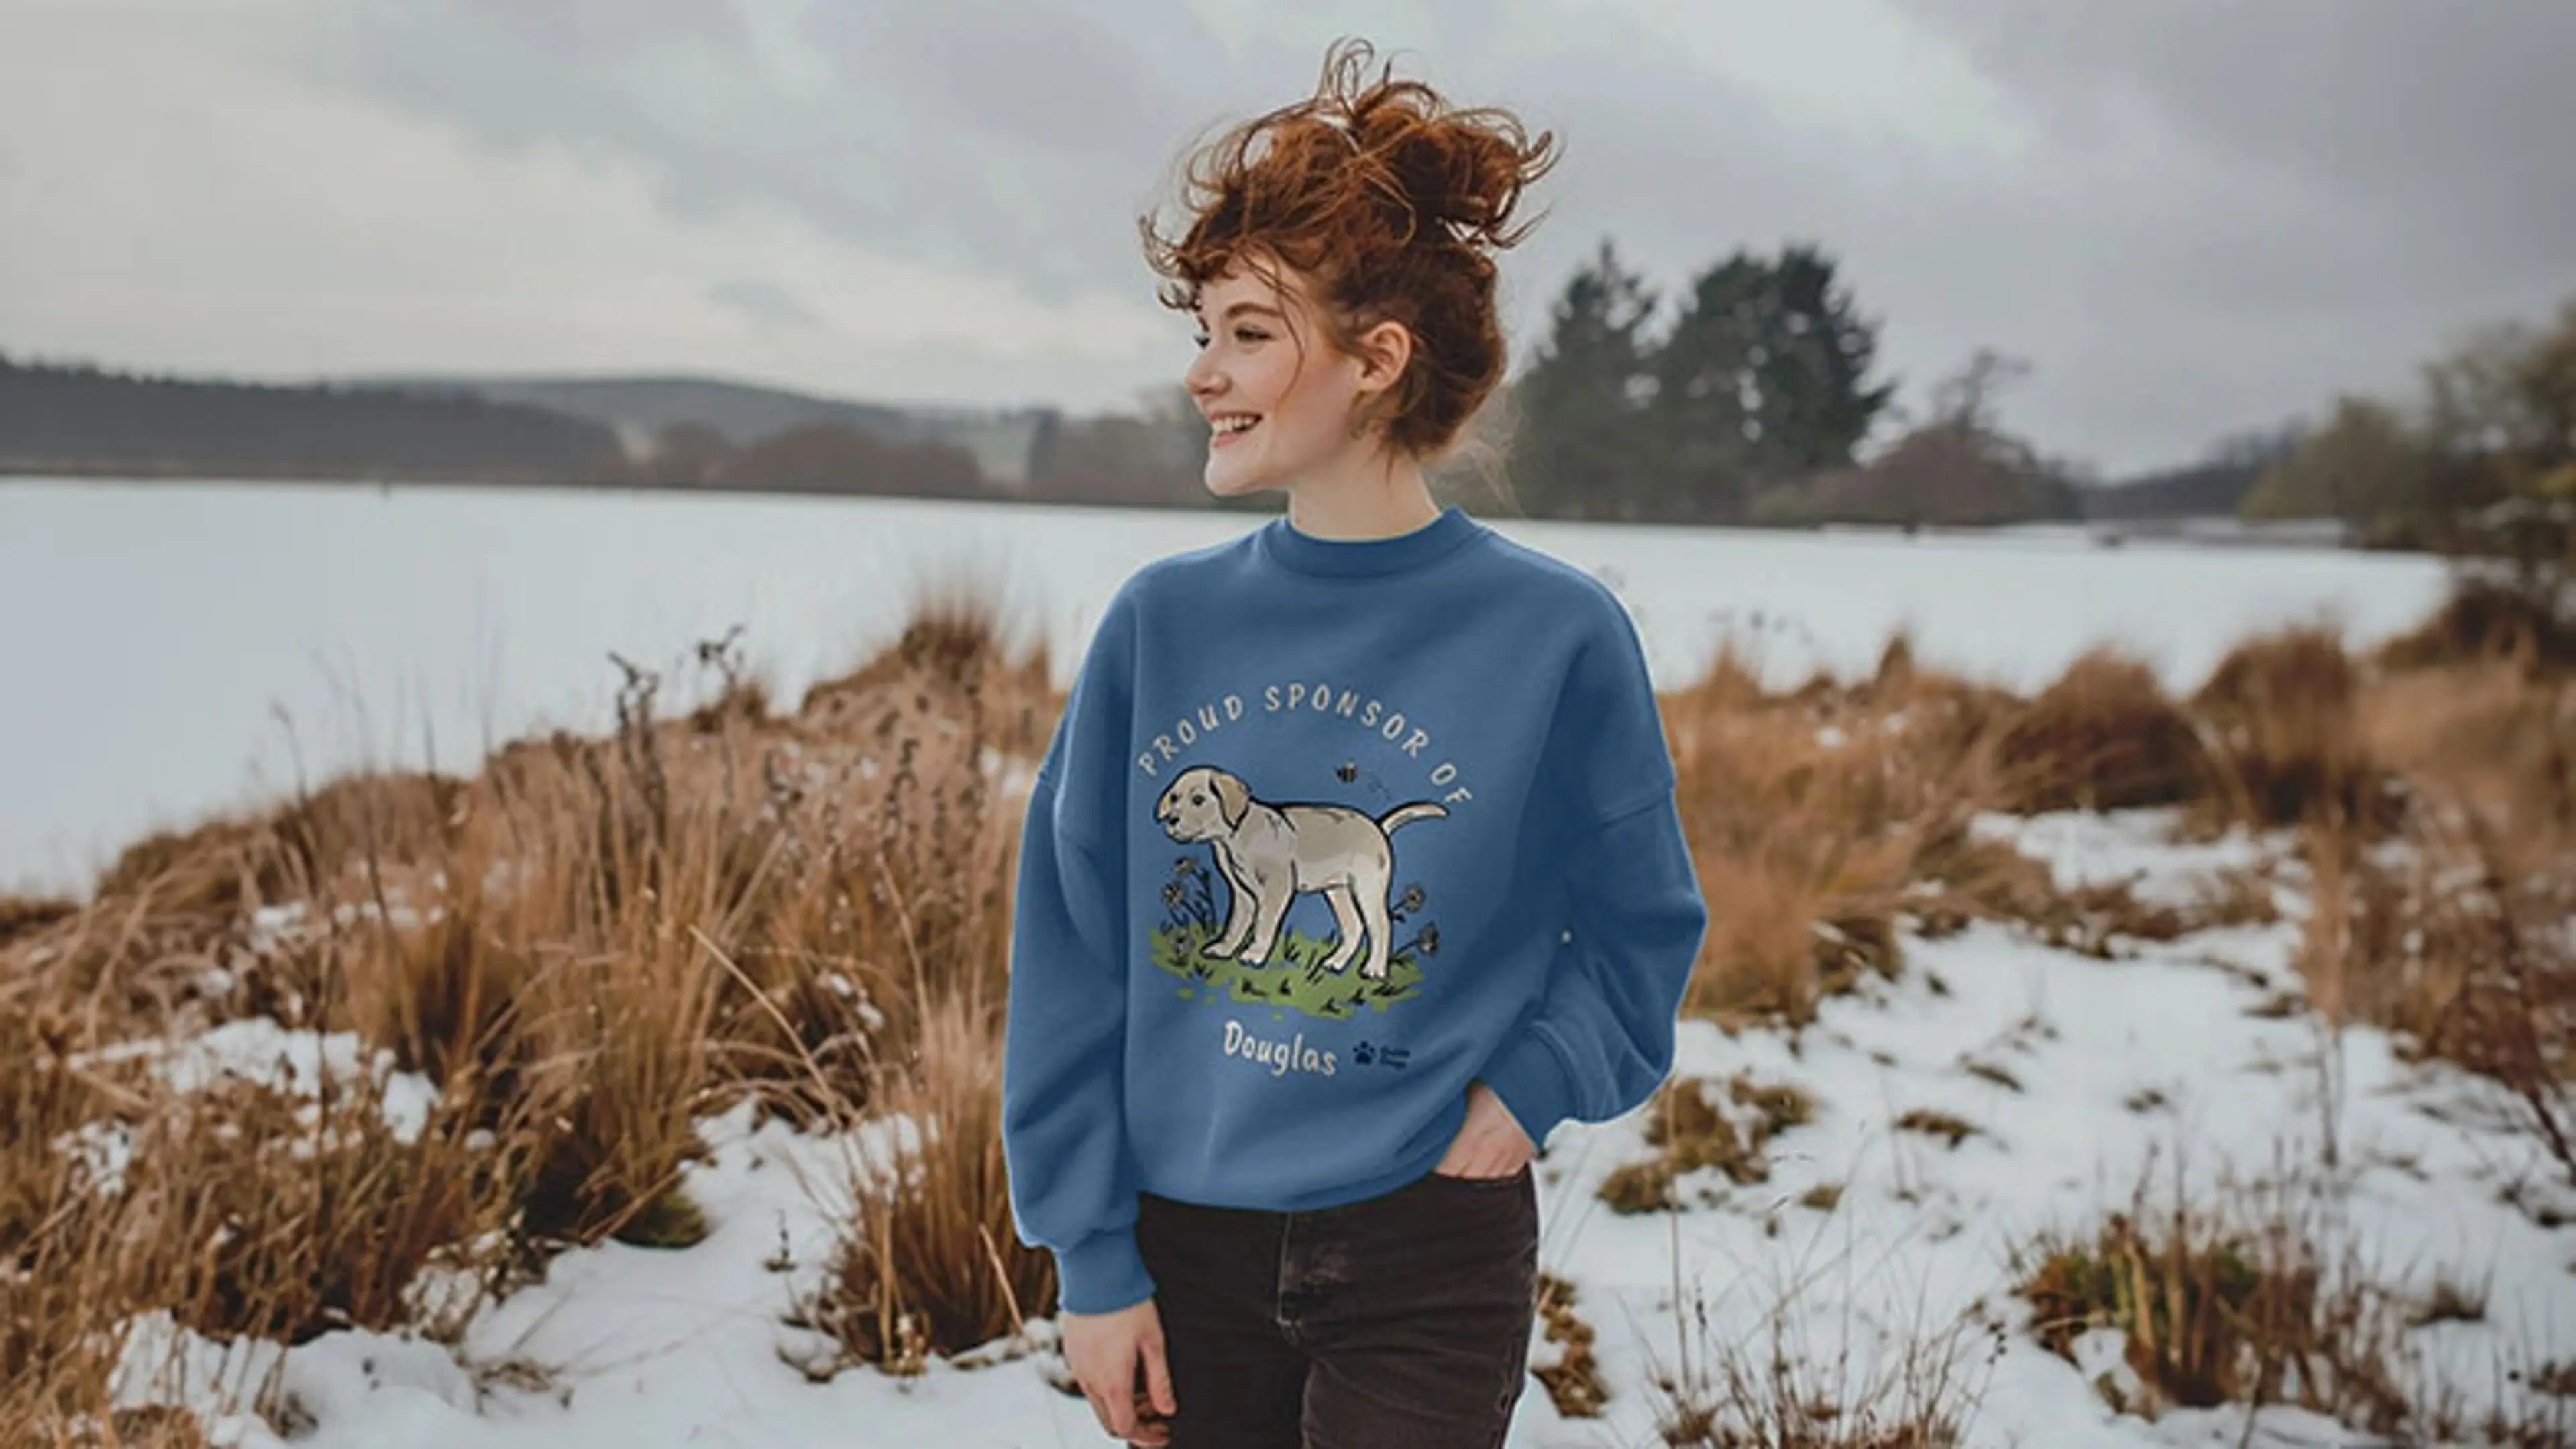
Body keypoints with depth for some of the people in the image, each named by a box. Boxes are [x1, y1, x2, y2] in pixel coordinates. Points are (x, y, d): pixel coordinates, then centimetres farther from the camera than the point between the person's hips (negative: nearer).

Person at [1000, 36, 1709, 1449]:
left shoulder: (1559, 633, -7)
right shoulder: (1160, 622, -3)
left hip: (1431, 1249, -2)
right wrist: (1090, 1254, -1)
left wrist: (1528, 1089, -12)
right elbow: (1072, 953, 1)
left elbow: (1641, 928, 4)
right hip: (1187, 1239, 2)